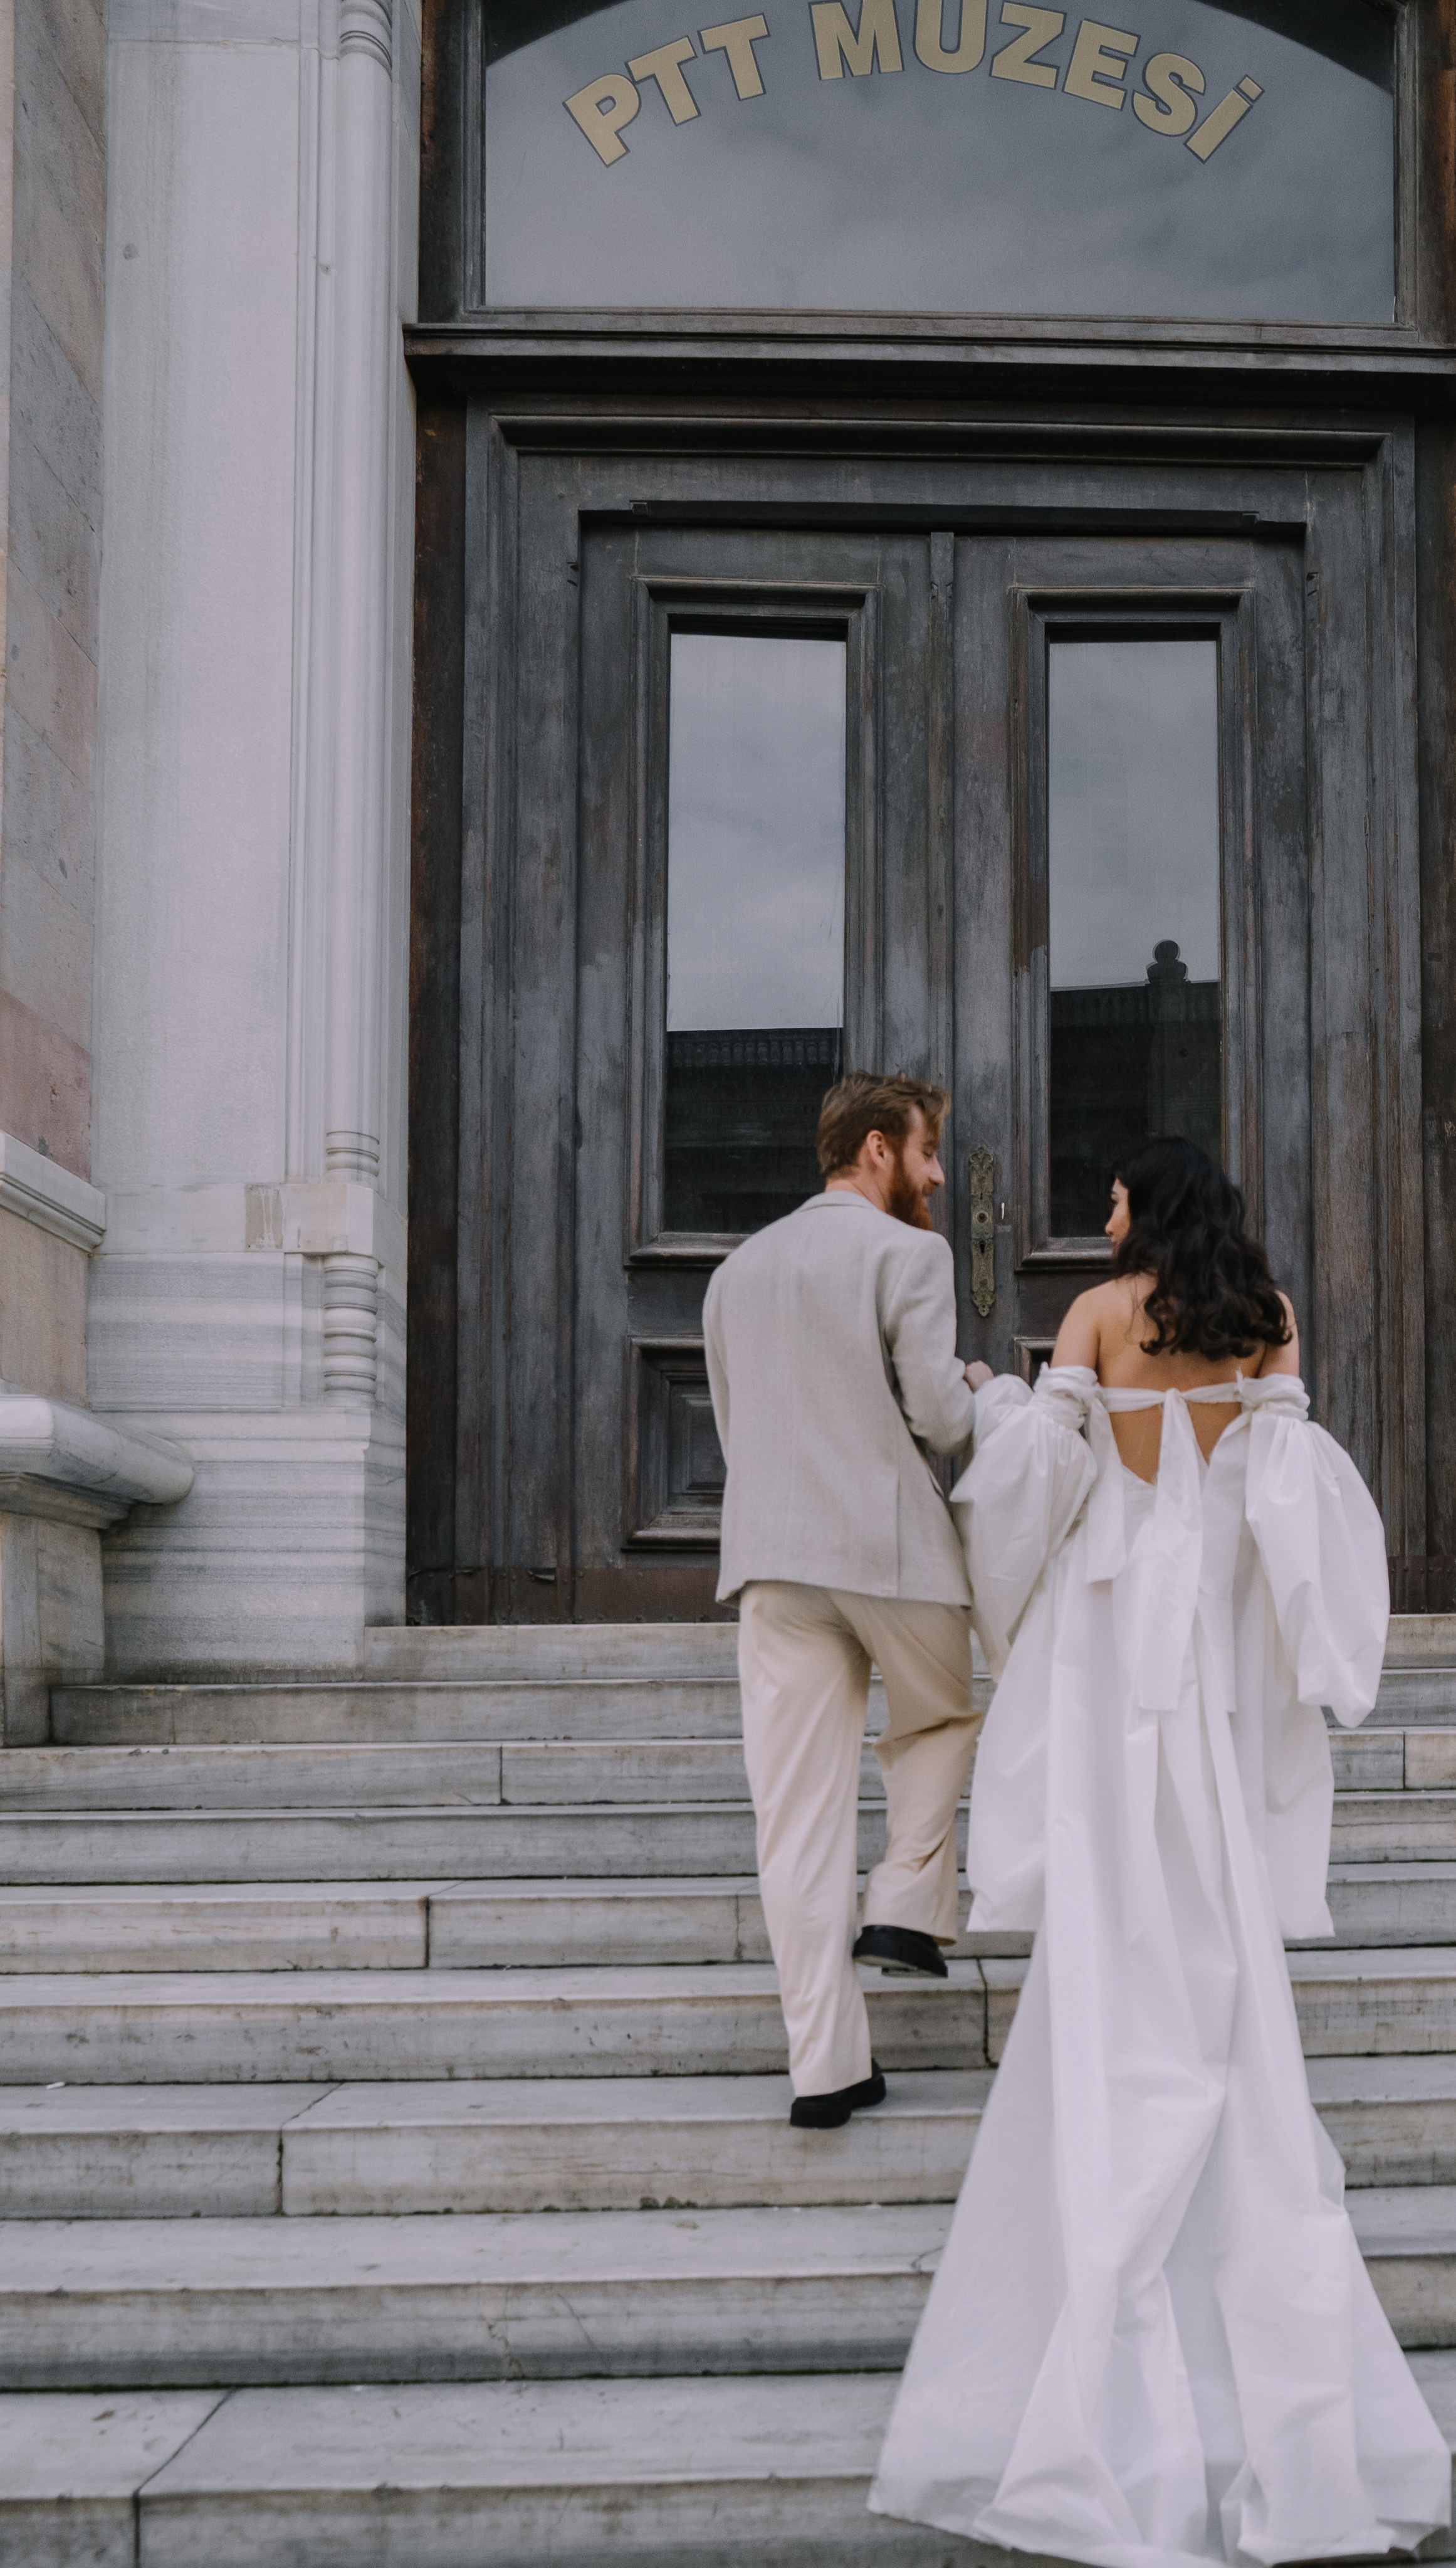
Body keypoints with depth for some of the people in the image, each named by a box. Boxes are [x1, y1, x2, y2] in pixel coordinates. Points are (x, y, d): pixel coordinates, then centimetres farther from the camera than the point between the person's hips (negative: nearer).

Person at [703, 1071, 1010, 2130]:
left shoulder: (739, 1270, 16)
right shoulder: (909, 1254, -4)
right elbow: (940, 1414, -11)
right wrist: (978, 1390, 10)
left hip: (772, 1556, 5)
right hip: (892, 1545, -4)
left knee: (799, 1817, 3)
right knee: (940, 1720, 26)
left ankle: (827, 2063, 5)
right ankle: (910, 1906, 10)